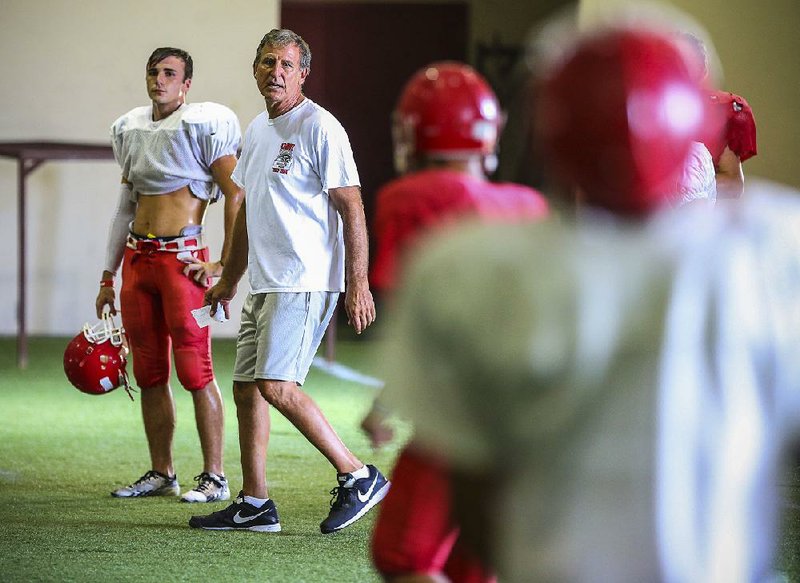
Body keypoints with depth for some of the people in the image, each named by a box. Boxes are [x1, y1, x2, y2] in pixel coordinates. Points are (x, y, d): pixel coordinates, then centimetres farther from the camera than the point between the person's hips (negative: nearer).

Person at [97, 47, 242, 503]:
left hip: (182, 257, -7)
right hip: (137, 257, 7)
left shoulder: (204, 124, -6)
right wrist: (108, 277, 19)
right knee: (149, 374, 9)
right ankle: (162, 474, 18)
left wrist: (225, 266, -13)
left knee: (196, 371, -8)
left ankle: (214, 477, -3)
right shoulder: (130, 130, 15)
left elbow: (237, 195, -9)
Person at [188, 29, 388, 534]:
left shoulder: (319, 128, -9)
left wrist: (358, 285, -19)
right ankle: (255, 506, 16)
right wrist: (230, 280, 29)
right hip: (265, 283, 9)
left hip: (307, 281, -9)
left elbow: (352, 208, -13)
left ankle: (359, 478, -9)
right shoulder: (257, 131, 17)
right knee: (247, 388, 8)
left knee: (276, 385, -18)